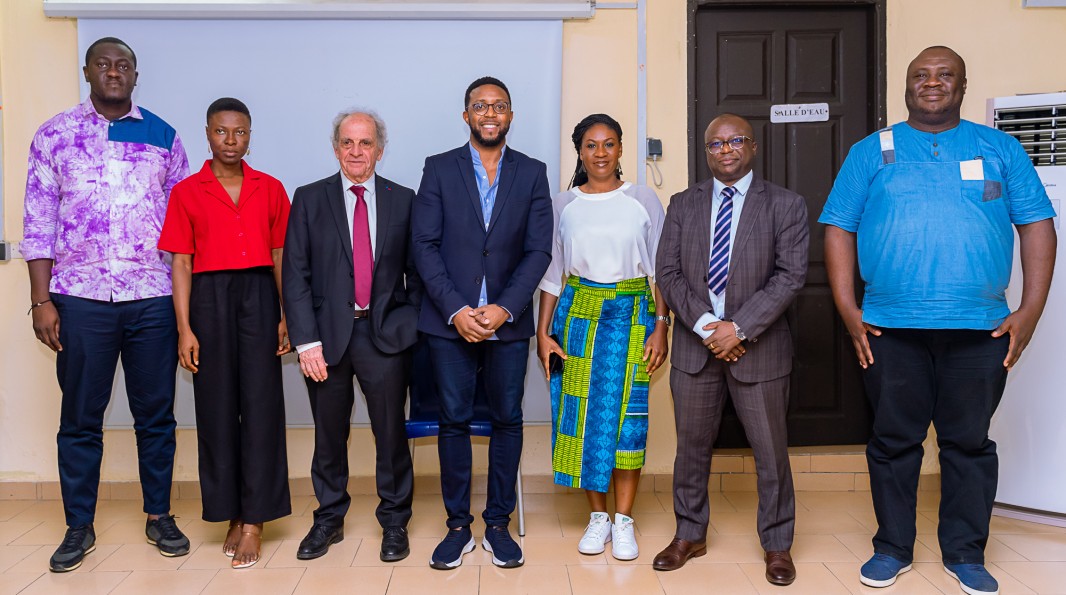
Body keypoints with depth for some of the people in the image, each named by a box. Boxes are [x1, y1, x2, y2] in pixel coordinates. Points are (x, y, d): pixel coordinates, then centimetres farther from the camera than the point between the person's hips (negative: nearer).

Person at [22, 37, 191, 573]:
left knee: (155, 413, 8)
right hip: (80, 299, 0)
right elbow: (39, 224, 3)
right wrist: (41, 301, -3)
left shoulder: (163, 137, 8)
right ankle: (79, 527, 21)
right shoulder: (54, 136, 5)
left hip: (154, 300, 1)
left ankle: (159, 516, 23)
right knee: (80, 417, 8)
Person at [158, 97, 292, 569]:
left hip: (259, 295, 0)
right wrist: (184, 328, -5)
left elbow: (280, 256, 7)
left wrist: (287, 316, 0)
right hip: (209, 297, 0)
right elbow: (181, 264, 2)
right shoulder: (186, 193, 5)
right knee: (217, 405, 4)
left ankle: (254, 520, 3)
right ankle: (231, 514, 16)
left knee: (261, 402, -3)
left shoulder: (270, 189, 8)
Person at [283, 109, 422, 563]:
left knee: (391, 432, 4)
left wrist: (414, 326, -2)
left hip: (386, 333, 0)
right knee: (329, 435, 12)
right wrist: (306, 340, -7)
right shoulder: (309, 200, 4)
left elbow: (416, 271, 7)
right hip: (328, 333, 1)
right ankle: (329, 518, 29)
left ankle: (394, 521, 22)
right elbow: (295, 276, 0)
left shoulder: (403, 201, 5)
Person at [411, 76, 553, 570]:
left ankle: (498, 524, 18)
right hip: (450, 321, 0)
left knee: (507, 420, 6)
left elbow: (539, 250, 0)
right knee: (454, 421, 4)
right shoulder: (439, 169, 4)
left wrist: (504, 308, -11)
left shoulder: (532, 173, 6)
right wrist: (456, 309, -12)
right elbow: (425, 246, -2)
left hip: (507, 322, 1)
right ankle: (458, 525, 16)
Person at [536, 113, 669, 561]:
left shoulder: (643, 201, 2)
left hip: (631, 313, -1)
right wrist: (543, 331, 2)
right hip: (577, 311, 2)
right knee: (582, 411, 2)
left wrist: (661, 327, -6)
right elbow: (551, 273, 8)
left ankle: (623, 520, 9)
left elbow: (662, 270, 2)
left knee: (626, 414, -2)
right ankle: (597, 516, 15)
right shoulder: (563, 205, 7)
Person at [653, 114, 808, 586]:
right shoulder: (683, 205, 7)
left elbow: (790, 275, -8)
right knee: (692, 446, 11)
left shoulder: (785, 205, 0)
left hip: (759, 346, -2)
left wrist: (740, 328, -16)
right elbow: (668, 273, 2)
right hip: (695, 343, 2)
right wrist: (705, 325, -11)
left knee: (771, 451, 7)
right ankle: (690, 535, 28)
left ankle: (777, 545, 24)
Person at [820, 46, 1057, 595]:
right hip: (891, 328, 0)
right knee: (893, 442, 8)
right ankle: (893, 548, 23)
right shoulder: (871, 152, 7)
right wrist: (847, 309, -4)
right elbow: (838, 228, 4)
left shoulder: (999, 149, 9)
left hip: (980, 330, 1)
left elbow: (1037, 224, 6)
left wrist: (1031, 309, -3)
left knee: (970, 443, 9)